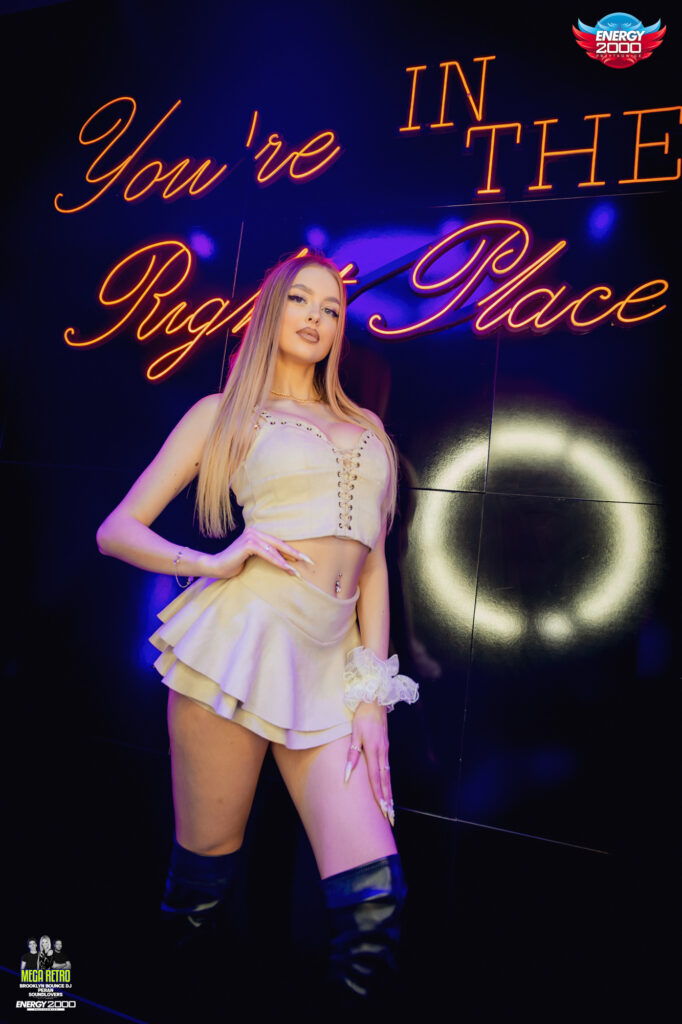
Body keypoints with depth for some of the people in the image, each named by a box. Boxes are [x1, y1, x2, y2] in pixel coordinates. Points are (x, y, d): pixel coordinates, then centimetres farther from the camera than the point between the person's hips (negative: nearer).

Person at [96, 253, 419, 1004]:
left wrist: (372, 695, 4)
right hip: (241, 639, -3)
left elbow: (373, 559, 14)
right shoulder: (223, 411, 10)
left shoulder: (366, 427, 21)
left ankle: (343, 1004, 27)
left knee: (372, 898, -6)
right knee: (201, 874, 10)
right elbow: (116, 532, 8)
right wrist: (213, 564, -11)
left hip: (332, 662, 4)